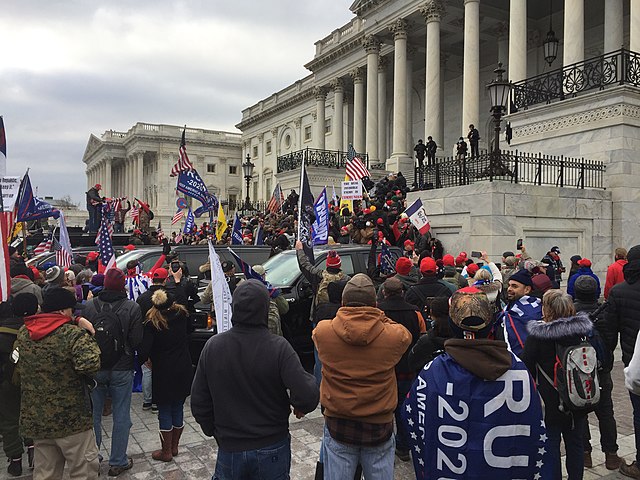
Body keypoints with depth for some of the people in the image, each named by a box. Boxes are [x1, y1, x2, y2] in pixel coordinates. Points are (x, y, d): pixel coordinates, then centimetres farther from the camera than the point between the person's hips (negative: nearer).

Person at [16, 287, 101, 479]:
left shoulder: (23, 332, 3)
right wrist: (87, 335, -15)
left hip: (34, 418, 7)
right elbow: (90, 364, -32)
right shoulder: (74, 334, -19)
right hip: (70, 419, -6)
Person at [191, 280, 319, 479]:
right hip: (272, 448, -1)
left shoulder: (213, 346, -11)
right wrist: (299, 406, -4)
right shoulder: (278, 347, -19)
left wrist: (214, 432, 13)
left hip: (229, 449, 2)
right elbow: (308, 396, -26)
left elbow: (199, 403, -3)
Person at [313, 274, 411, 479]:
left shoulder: (322, 331, -13)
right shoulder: (394, 335, -14)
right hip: (379, 427, 0)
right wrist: (379, 317, 8)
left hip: (338, 426, 0)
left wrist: (346, 315, 11)